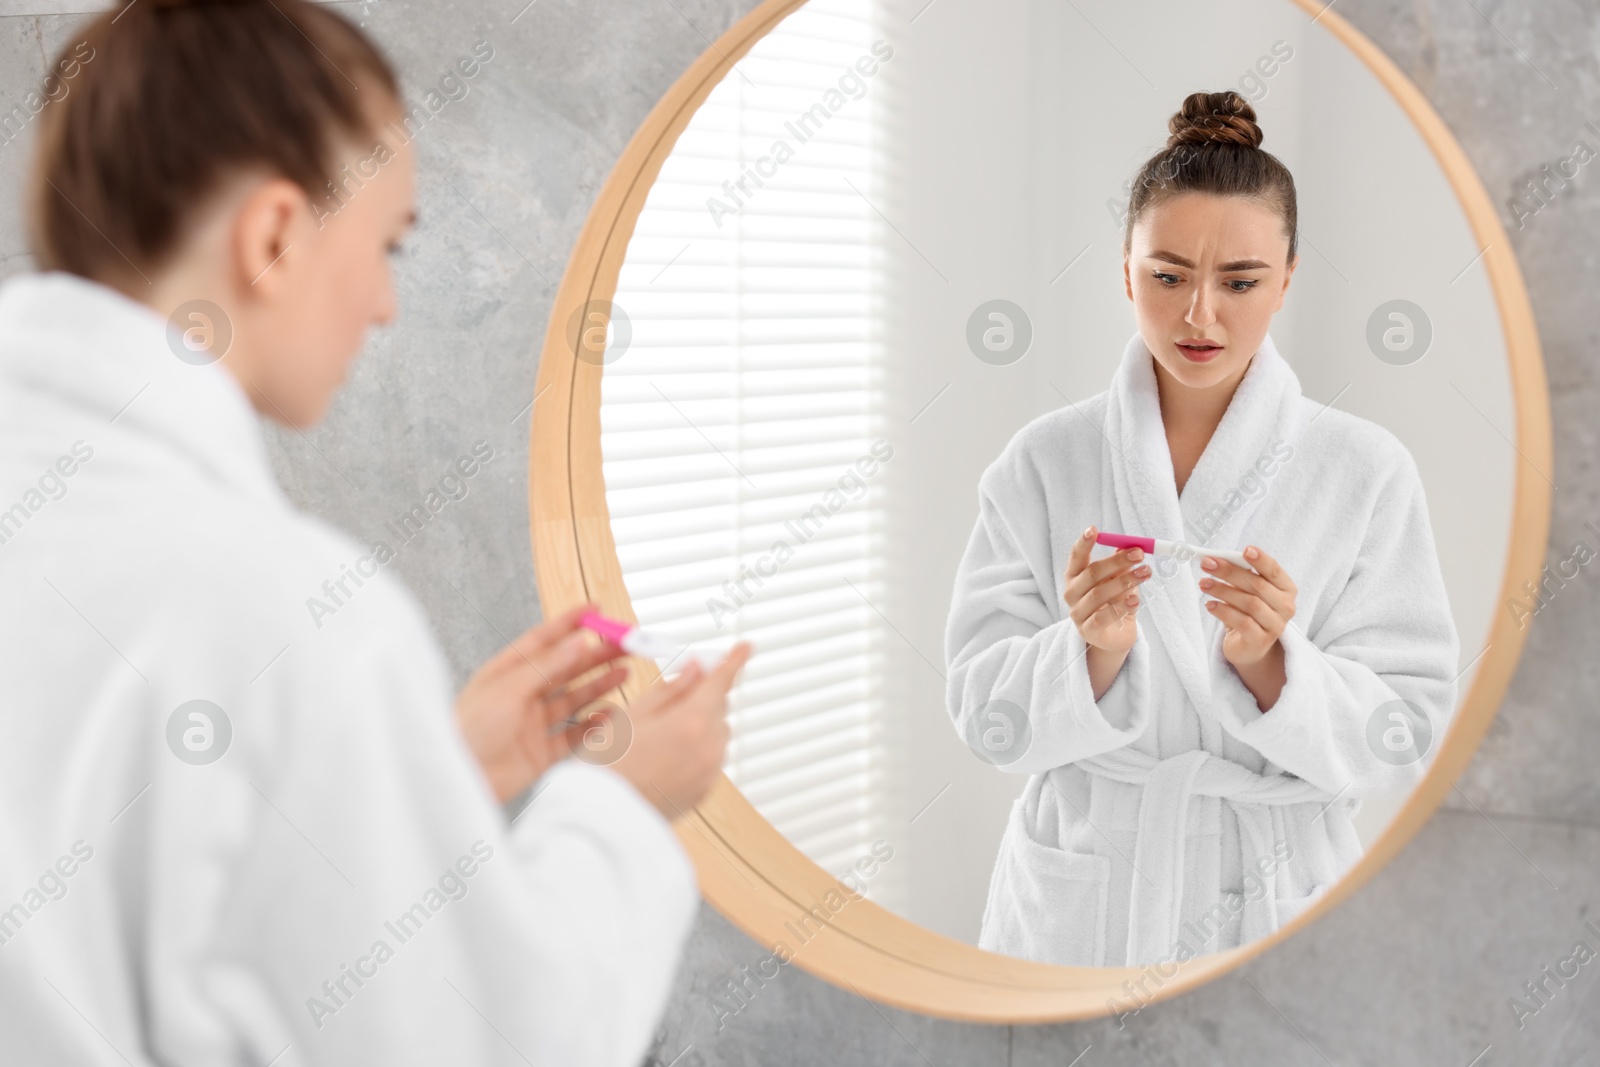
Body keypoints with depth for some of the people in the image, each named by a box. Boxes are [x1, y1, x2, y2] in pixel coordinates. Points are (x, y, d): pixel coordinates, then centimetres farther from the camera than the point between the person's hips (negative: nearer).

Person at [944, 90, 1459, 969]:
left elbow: (1401, 738, -8)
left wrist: (1267, 662, -24)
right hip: (1076, 896, 1)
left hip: (1277, 895, 0)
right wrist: (1094, 650, -23)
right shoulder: (1042, 462, -5)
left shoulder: (1367, 471, -7)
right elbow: (986, 717, -6)